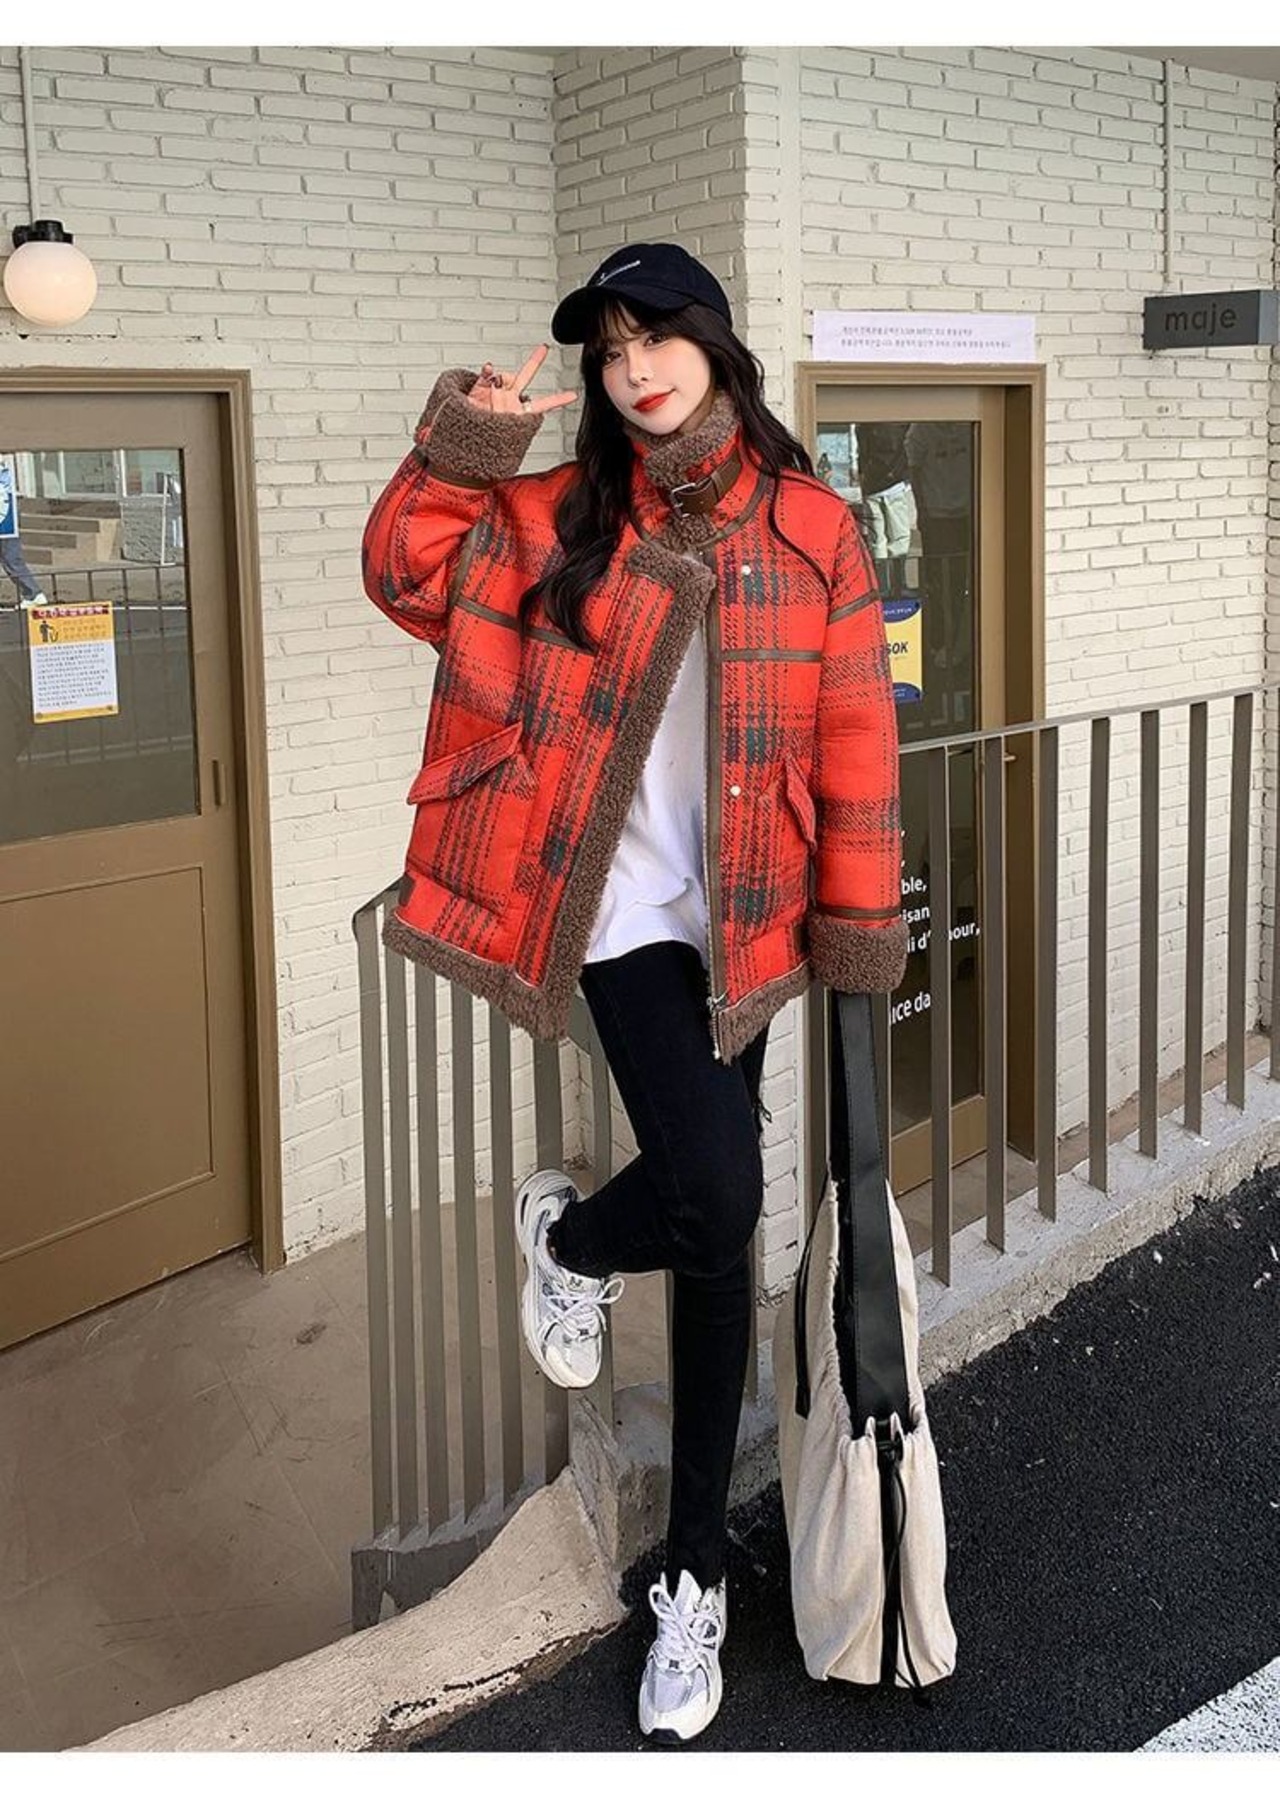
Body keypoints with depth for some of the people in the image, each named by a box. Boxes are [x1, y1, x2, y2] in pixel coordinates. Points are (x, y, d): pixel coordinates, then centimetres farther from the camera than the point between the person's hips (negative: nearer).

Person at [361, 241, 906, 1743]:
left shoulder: (809, 527, 2)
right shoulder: (565, 519, 5)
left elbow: (855, 734, 1)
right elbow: (410, 579, -1)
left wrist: (860, 920, -1)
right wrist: (456, 457, -15)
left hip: (745, 919, 2)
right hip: (631, 914, -1)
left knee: (717, 1235, 9)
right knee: (713, 1199, -19)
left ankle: (693, 1569, 24)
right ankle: (569, 1236, 19)